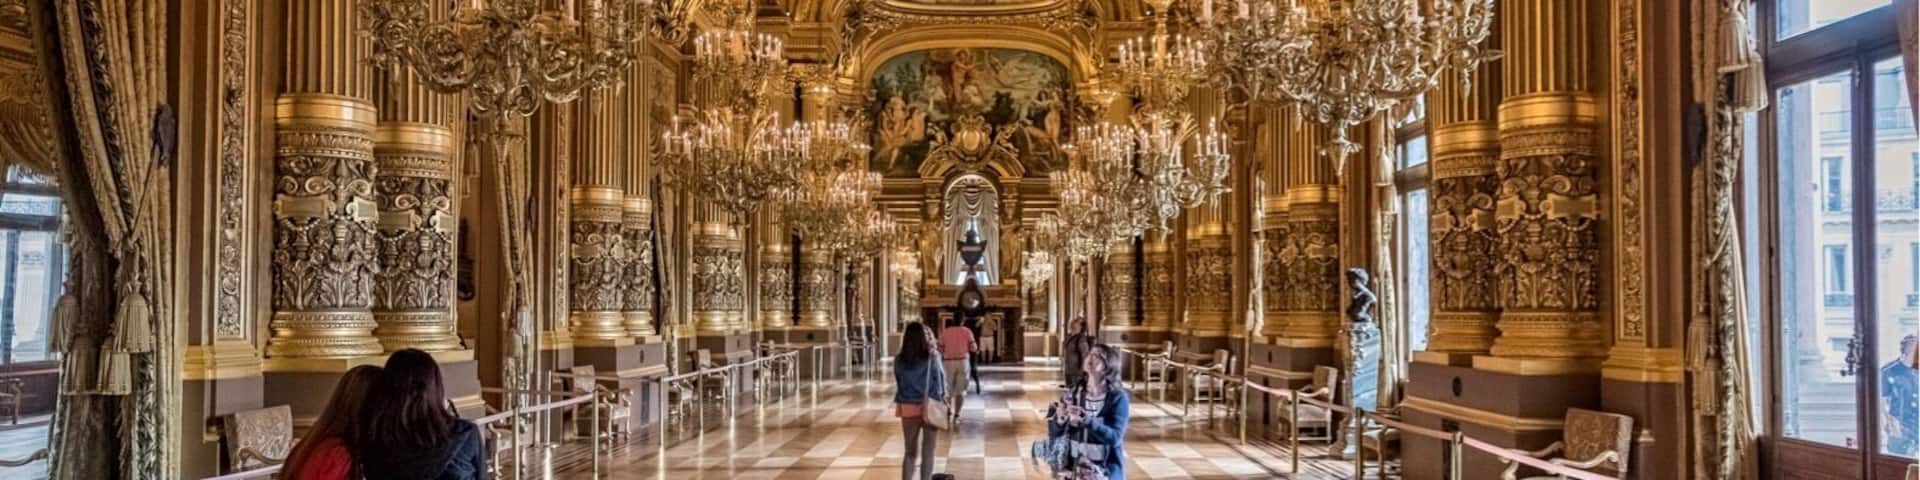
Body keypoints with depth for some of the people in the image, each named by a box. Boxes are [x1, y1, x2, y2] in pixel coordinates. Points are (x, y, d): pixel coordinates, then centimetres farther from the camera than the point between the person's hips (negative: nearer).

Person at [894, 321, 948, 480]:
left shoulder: (899, 360, -4)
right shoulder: (931, 358, -10)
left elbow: (898, 383, 4)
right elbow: (941, 379, -1)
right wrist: (943, 395, 13)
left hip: (908, 408, 2)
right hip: (930, 407, -2)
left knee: (910, 451, 14)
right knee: (927, 452, 7)